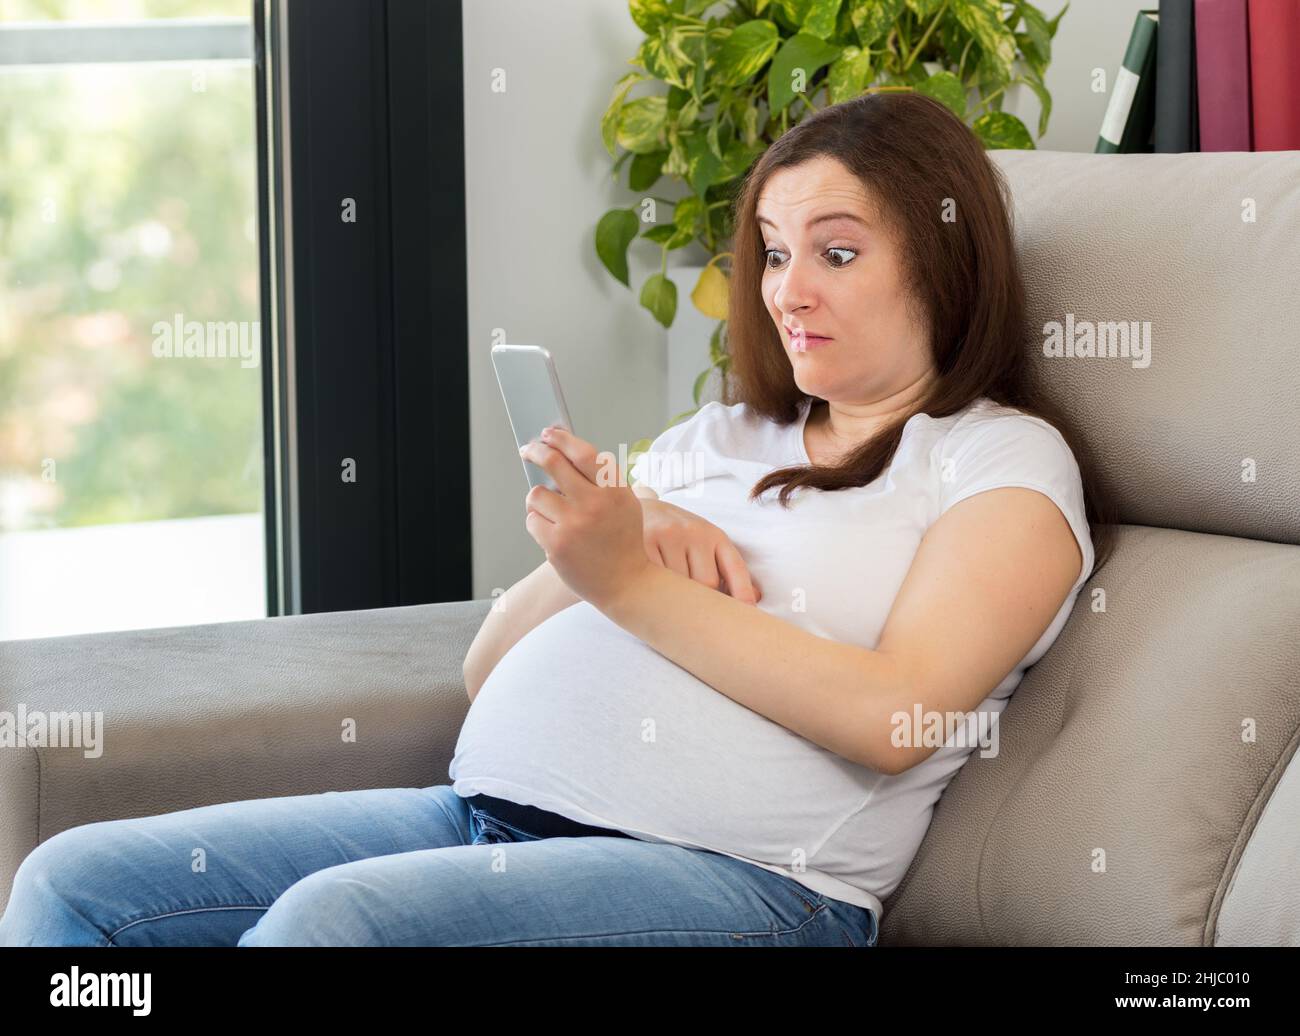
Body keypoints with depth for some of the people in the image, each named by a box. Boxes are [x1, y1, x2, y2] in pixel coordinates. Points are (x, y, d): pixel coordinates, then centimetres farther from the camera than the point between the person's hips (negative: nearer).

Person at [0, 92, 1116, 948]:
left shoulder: (1005, 460, 8)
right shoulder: (720, 436, 27)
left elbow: (895, 717, -10)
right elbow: (491, 665, 21)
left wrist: (636, 584, -12)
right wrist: (617, 537, 2)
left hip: (741, 871, -7)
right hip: (486, 807, 7)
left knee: (333, 918, -34)